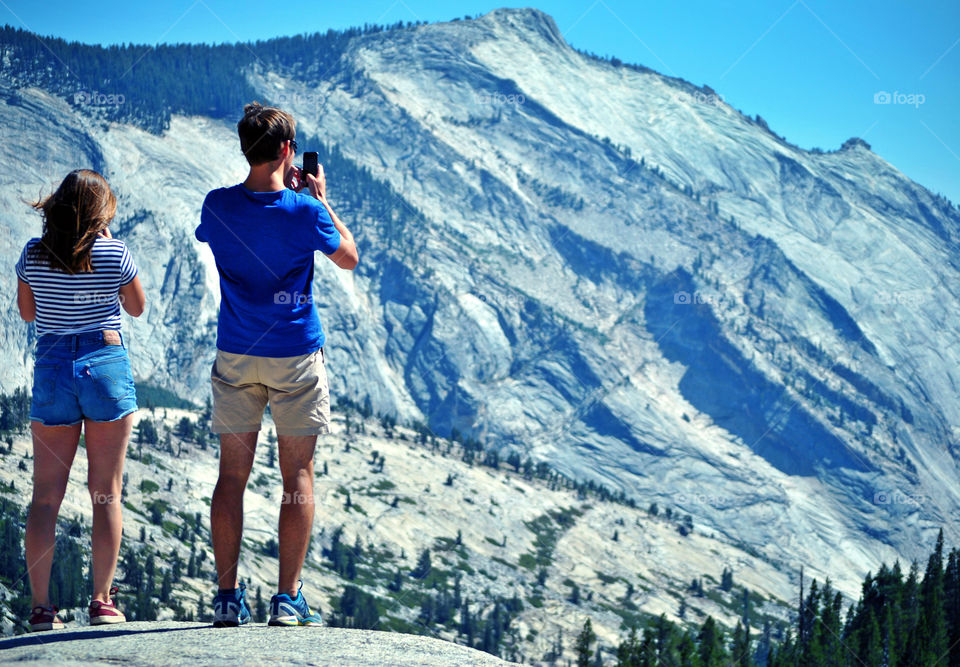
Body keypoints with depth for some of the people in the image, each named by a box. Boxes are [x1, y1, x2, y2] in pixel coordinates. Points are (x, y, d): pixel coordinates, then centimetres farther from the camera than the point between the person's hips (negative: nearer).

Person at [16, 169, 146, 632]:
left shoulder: (33, 255, -1)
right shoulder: (114, 253, -7)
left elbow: (27, 312, 12)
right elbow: (137, 307, 9)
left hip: (52, 368, 2)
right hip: (106, 364, -2)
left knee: (46, 494, 4)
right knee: (106, 492, 5)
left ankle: (40, 605, 0)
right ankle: (103, 601, 4)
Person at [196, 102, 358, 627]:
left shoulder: (218, 205, -6)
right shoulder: (304, 211, -14)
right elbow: (347, 257, 3)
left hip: (235, 356, 3)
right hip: (295, 356, -3)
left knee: (232, 474, 8)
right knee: (298, 476, 5)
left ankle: (227, 598, 8)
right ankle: (287, 599, 3)